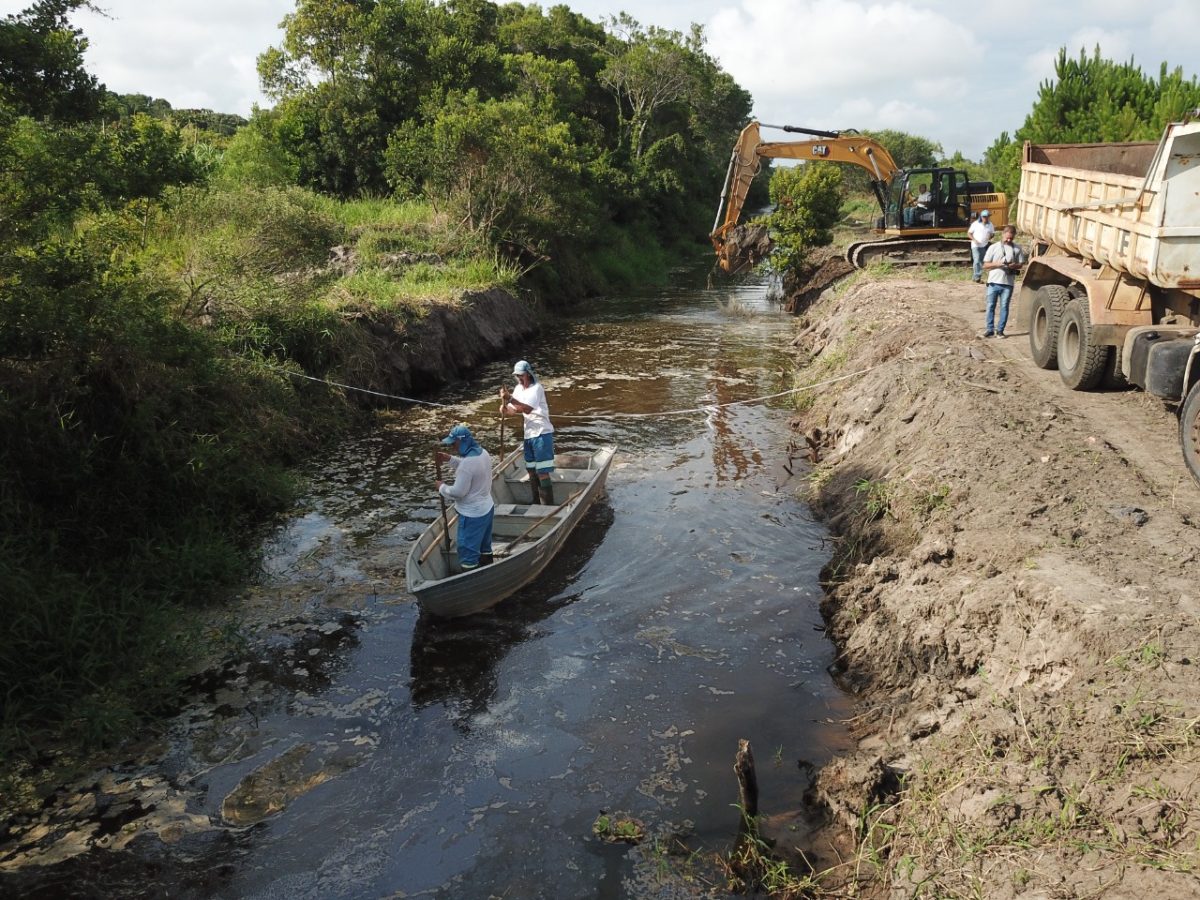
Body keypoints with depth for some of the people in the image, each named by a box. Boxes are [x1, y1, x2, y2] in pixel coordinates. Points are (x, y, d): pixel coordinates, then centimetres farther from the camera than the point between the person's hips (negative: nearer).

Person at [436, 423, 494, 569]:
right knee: (484, 544, 25)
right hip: (486, 508, 10)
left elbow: (458, 492, -25)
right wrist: (450, 459, 6)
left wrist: (442, 488, -7)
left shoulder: (467, 463, -30)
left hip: (472, 514, -10)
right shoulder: (483, 453, -2)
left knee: (467, 549, 4)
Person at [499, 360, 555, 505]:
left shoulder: (536, 388, -14)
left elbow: (527, 409, -28)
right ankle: (537, 503, 25)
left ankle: (548, 506, -6)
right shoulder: (518, 389, 9)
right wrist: (504, 408, -12)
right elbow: (512, 410, 10)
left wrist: (510, 398, -35)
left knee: (542, 473, -10)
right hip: (528, 434, 8)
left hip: (542, 433, -8)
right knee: (531, 471, 14)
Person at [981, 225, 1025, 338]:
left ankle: (1000, 330, 9)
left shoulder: (1017, 249, 8)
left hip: (1008, 283, 1)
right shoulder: (993, 247, 5)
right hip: (993, 282, 0)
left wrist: (1014, 266, -11)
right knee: (990, 306, 1)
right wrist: (997, 264, -14)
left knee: (1004, 307, 3)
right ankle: (989, 329, 8)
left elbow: (1021, 264, 12)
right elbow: (985, 265, 4)